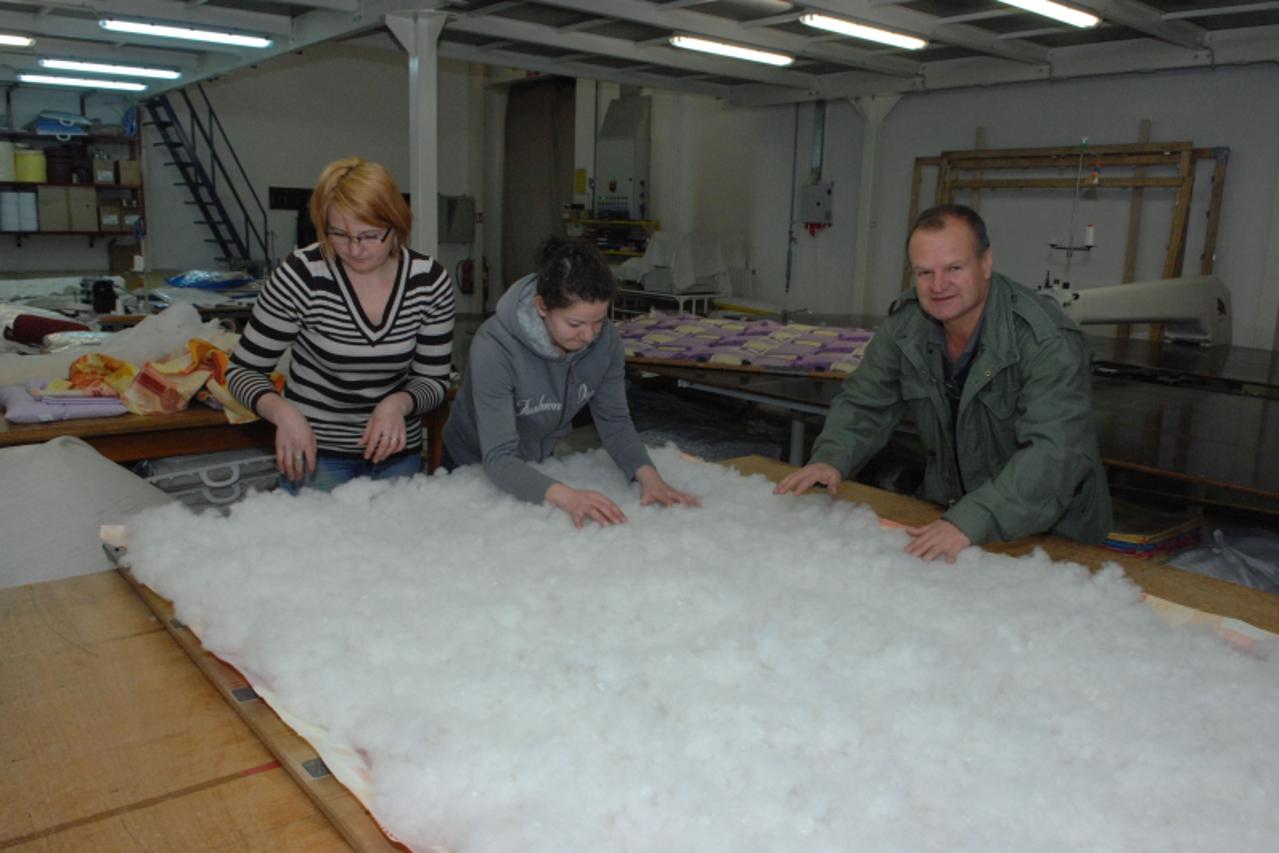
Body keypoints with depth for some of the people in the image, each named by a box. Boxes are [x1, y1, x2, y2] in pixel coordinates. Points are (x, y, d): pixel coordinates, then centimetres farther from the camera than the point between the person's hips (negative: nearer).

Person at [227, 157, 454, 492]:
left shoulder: (430, 280, -10)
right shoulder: (301, 275, -16)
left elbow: (434, 379, -1)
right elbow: (242, 369, -7)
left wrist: (400, 403, -22)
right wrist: (283, 411, -27)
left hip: (397, 453, 3)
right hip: (315, 452, -2)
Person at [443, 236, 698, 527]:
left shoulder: (605, 339, -20)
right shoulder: (495, 346, -34)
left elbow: (613, 419, -11)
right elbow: (499, 459, -38)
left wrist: (648, 475, -29)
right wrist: (565, 496, -53)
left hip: (540, 461, 4)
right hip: (477, 466, -4)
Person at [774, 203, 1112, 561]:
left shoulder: (1050, 341, -24)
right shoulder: (904, 324, -6)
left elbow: (1054, 452, -33)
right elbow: (865, 403, 3)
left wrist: (971, 521, -45)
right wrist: (831, 459, -17)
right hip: (945, 508, 4)